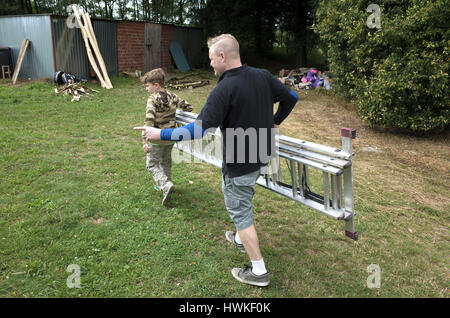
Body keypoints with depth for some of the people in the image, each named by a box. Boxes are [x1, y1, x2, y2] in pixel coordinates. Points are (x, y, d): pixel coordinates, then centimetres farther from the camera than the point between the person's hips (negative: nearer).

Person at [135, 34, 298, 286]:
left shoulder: (224, 90, -24)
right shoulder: (262, 76, -2)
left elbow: (199, 130, -27)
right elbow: (291, 97, 9)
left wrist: (160, 134, -18)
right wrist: (275, 122, 20)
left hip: (239, 163, -8)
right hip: (262, 154, 8)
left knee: (240, 211, 6)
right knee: (244, 200, 29)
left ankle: (258, 271, 17)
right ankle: (242, 239, 50)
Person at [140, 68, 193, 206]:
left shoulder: (153, 99, -19)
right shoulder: (172, 96, -1)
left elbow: (149, 121, -29)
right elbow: (188, 107, 7)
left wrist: (145, 141, -31)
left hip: (157, 139, -6)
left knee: (152, 164, 7)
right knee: (166, 162, 25)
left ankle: (166, 184, -12)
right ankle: (165, 183, 38)